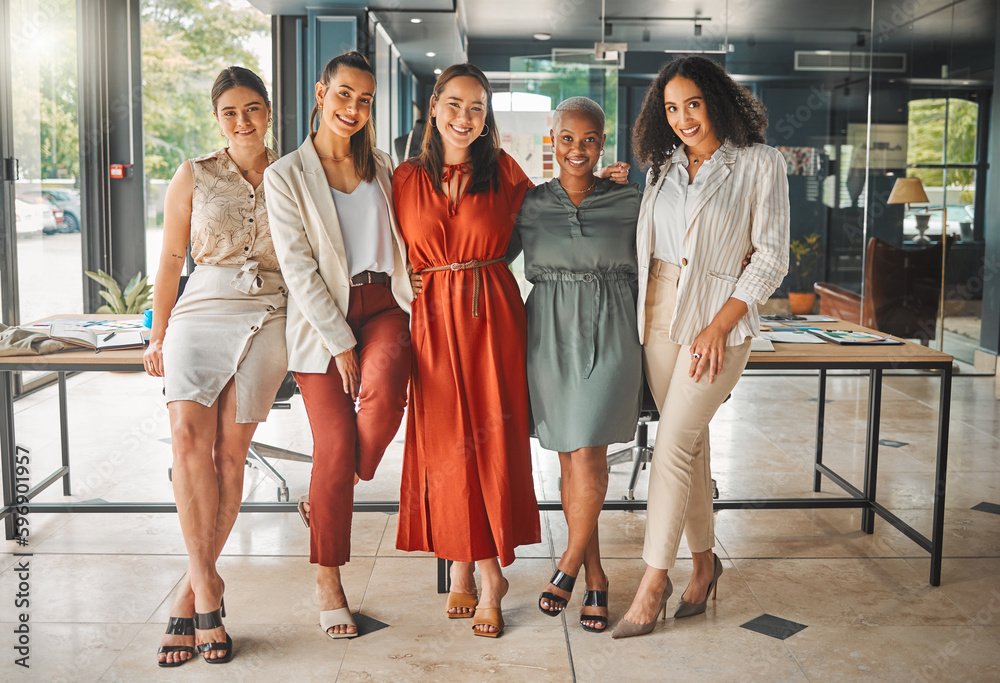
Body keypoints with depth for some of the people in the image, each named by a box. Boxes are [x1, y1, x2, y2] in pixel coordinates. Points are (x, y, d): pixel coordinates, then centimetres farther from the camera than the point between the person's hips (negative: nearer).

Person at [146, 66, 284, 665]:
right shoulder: (194, 176, 10)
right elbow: (172, 258, 13)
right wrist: (158, 334, 10)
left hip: (269, 318, 0)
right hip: (201, 312, 1)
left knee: (229, 451, -7)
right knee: (188, 436, -20)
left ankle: (194, 591, 3)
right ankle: (207, 582, -12)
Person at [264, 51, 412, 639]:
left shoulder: (383, 168, 13)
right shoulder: (286, 176, 0)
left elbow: (405, 239, 19)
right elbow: (298, 267, -6)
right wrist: (340, 342, -12)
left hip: (384, 304, 3)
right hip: (322, 316, -2)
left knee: (383, 393, -29)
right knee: (333, 444, -6)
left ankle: (338, 491, 3)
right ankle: (329, 581, 10)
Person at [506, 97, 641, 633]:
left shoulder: (628, 202, 4)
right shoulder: (529, 204, 6)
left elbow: (644, 272, 11)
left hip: (610, 334, -2)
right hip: (550, 334, 2)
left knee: (588, 453, -9)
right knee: (570, 458, 7)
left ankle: (570, 563, 14)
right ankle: (596, 578, 20)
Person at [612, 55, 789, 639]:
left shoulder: (759, 163, -4)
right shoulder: (665, 166, 12)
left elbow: (772, 257, -8)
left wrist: (718, 327, -14)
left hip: (718, 318, -5)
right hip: (659, 316, 5)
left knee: (673, 446, -10)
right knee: (691, 442, 11)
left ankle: (654, 581, 0)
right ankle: (705, 560, 25)